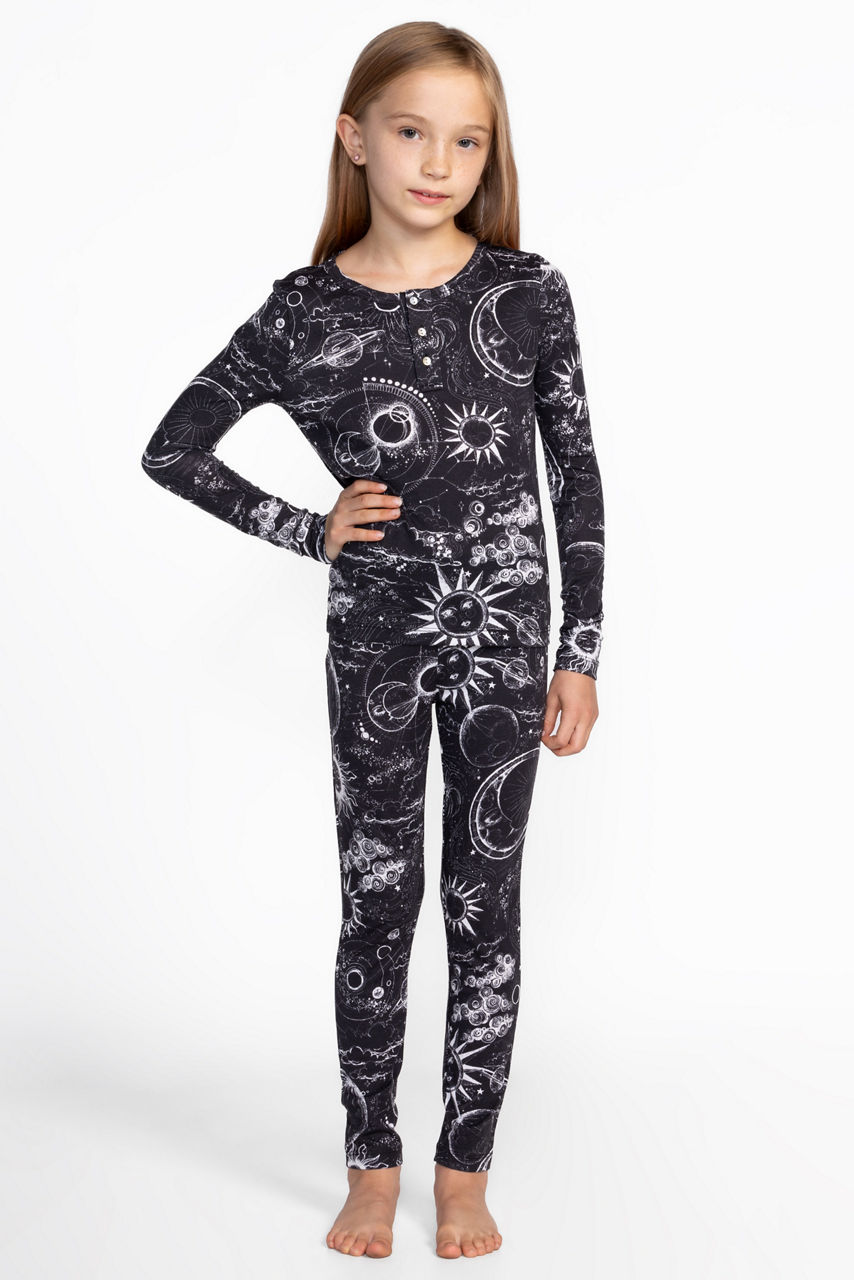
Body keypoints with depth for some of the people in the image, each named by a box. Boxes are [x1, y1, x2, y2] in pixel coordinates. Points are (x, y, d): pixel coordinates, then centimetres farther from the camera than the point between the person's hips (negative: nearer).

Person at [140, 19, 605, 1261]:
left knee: (484, 903, 8)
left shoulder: (527, 293, -5)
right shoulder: (305, 312, -6)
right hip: (373, 639, 0)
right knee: (376, 906, 7)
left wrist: (580, 654, -2)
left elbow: (578, 477, 0)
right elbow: (174, 450, 3)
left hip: (504, 632, 0)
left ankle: (465, 1172, 21)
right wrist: (310, 531, -5)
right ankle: (372, 1167, 22)